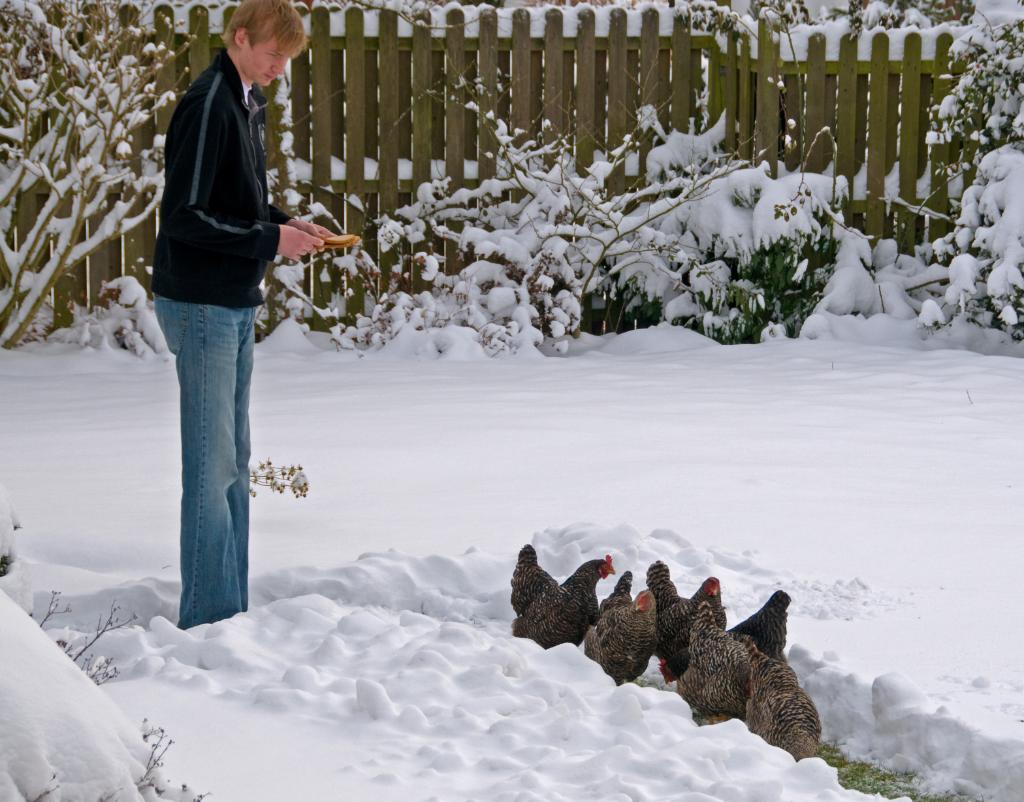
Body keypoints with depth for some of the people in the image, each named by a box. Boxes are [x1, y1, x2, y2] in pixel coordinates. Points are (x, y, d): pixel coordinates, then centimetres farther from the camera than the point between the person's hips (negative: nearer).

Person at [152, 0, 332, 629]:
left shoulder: (250, 103, 12)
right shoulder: (209, 106, -18)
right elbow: (183, 217, -22)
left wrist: (286, 223, 4)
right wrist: (269, 240, -19)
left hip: (237, 305, 10)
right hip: (202, 305, -10)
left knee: (233, 462, 14)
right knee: (212, 465, -6)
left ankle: (232, 610, 22)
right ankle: (206, 619, -1)